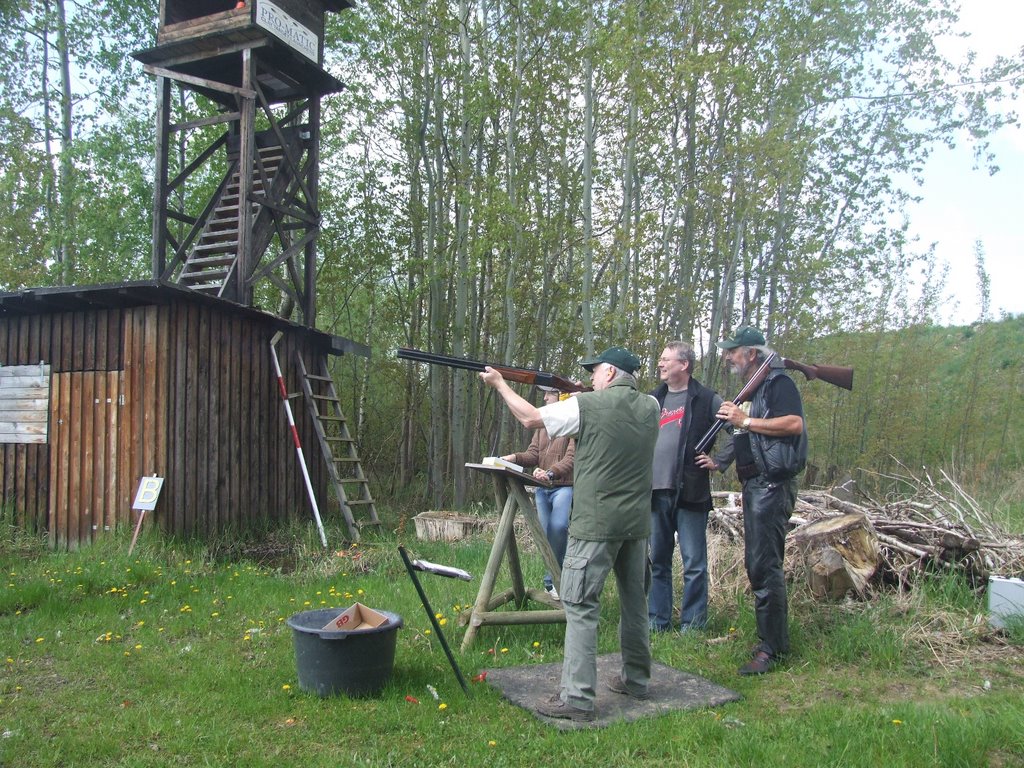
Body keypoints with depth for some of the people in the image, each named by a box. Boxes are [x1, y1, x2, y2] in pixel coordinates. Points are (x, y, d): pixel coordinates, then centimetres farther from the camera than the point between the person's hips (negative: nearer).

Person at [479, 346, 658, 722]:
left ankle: (577, 697, -3)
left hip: (596, 523, -6)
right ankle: (635, 679, 29)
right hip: (637, 522, 7)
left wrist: (499, 384, 11)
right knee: (634, 601, 17)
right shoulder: (650, 408, 5)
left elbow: (530, 418, -2)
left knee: (580, 605, -3)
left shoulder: (589, 406, -11)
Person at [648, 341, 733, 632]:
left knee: (694, 564, 0)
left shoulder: (706, 399, -1)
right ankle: (657, 622, 20)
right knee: (658, 561, 11)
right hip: (656, 491, 5)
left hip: (690, 492, -5)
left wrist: (718, 461, -5)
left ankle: (692, 626, 10)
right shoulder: (653, 399, 15)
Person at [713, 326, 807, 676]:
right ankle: (774, 637, 24)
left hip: (772, 485, -10)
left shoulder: (777, 383, -8)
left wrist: (745, 420, -19)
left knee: (764, 565, -10)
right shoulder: (749, 391, 20)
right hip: (754, 485, 10)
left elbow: (795, 424, -23)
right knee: (757, 563, 14)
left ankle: (771, 648, -4)